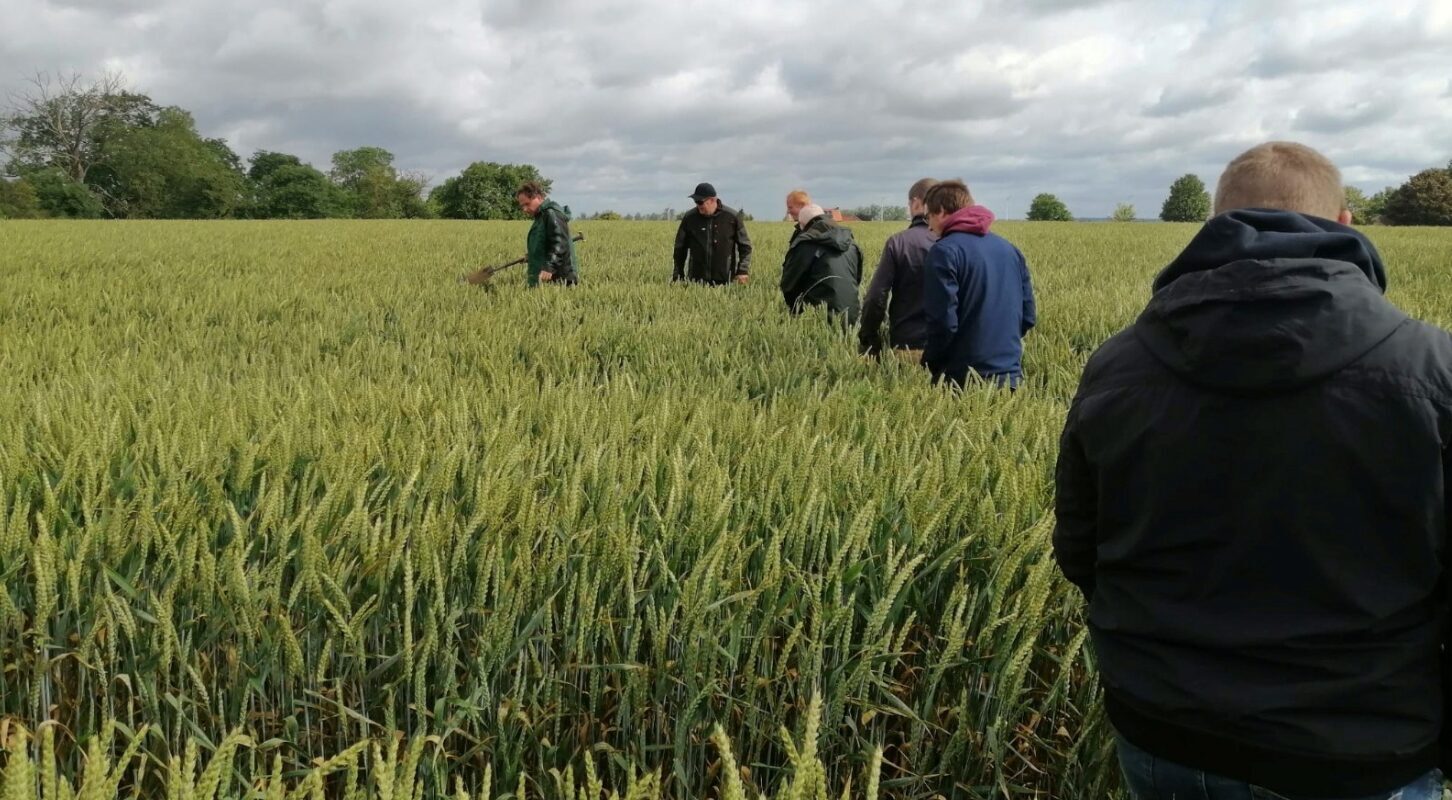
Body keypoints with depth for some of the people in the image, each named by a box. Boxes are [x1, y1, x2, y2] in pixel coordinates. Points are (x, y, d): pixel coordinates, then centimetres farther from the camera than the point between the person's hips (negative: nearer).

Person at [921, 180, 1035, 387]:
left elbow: (943, 322, -16)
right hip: (1011, 375, 6)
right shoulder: (1010, 249, 10)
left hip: (964, 378, -6)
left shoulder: (945, 252, -11)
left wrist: (929, 364, -2)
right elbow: (1028, 316, 12)